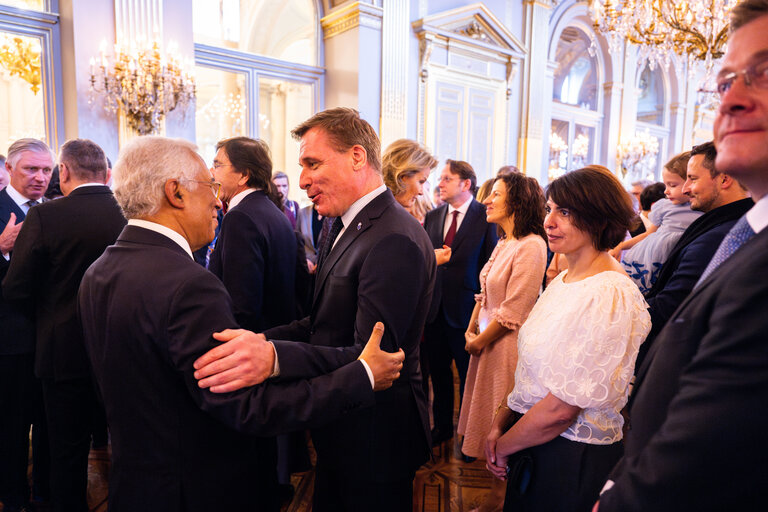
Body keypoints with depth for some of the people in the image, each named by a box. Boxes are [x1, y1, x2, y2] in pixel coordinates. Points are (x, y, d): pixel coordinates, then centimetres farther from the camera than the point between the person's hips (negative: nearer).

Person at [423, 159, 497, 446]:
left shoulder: (484, 217, -7)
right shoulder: (432, 217, 8)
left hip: (465, 310, -5)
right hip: (434, 308, 5)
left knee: (469, 376, 10)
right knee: (438, 373, 17)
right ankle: (442, 425, 36)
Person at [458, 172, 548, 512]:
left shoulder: (530, 246, -19)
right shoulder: (503, 243, 9)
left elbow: (512, 312, -21)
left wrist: (478, 342, -12)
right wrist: (470, 330, 3)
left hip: (506, 345, -8)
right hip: (485, 341, 8)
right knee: (489, 421, 18)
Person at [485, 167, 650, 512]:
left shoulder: (611, 296, -24)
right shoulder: (563, 281, 4)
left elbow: (562, 408, -24)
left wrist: (502, 447, -11)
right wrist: (501, 422, -2)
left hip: (570, 457, -7)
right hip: (531, 443, 7)